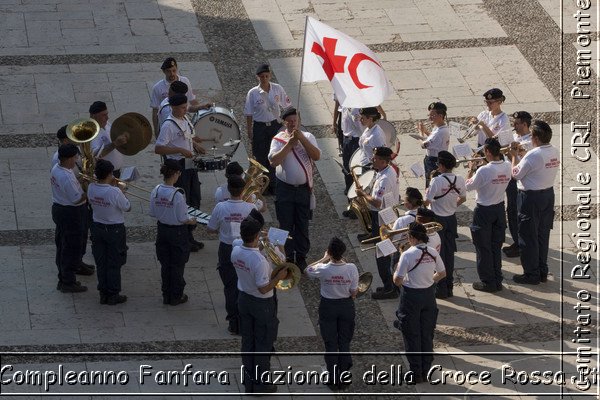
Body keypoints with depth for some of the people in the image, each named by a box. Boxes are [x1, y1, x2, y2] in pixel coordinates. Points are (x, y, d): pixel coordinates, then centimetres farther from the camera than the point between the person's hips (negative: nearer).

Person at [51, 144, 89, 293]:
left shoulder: (56, 169, 2)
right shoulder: (66, 177, -29)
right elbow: (77, 199, -25)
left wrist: (81, 182, 3)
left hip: (59, 209, 10)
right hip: (71, 214, -10)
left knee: (62, 246, 18)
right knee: (71, 249, 1)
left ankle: (63, 279, 29)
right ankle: (68, 283, 9)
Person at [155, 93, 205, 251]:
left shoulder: (185, 120, 9)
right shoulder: (169, 125, -18)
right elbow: (158, 148, -23)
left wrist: (195, 144, 5)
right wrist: (180, 150, -27)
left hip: (190, 166, 9)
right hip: (179, 169, -9)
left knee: (194, 200, 14)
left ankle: (190, 236, 26)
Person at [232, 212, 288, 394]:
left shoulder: (235, 252, -10)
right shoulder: (259, 260, -32)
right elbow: (263, 288, -26)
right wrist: (279, 277, -14)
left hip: (244, 300, 7)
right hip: (262, 304, -7)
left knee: (247, 341, 18)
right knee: (263, 343, 10)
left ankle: (248, 380, 29)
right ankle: (261, 383, 20)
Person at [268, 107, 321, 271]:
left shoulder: (307, 137, 0)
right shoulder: (279, 139, -4)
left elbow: (316, 156, -15)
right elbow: (273, 161, -18)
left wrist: (301, 139, -21)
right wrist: (289, 144, -23)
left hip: (304, 188, 1)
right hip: (285, 188, -1)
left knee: (302, 225, 9)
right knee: (286, 225, 6)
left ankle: (301, 257, 21)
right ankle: (288, 257, 18)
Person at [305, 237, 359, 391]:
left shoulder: (323, 269, -23)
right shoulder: (351, 268, -20)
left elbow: (308, 270, 0)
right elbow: (354, 292, -9)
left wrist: (324, 259, 5)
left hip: (328, 307, -1)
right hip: (346, 306, 1)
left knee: (331, 344, 11)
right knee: (345, 343, 16)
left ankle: (334, 380, 17)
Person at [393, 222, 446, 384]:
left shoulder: (407, 255, -21)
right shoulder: (433, 253, -5)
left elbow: (397, 281, -19)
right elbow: (442, 273, 6)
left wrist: (396, 271, 1)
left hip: (411, 296, -5)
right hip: (429, 295, 5)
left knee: (412, 336, 8)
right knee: (427, 334, 16)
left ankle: (416, 374, 13)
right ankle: (425, 371, 24)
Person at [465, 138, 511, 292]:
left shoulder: (484, 170, -26)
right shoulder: (507, 167, -8)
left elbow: (468, 186, -12)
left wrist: (471, 169, 1)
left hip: (484, 211, -6)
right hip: (500, 209, 6)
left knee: (483, 248, 7)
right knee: (496, 246, 16)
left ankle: (488, 282, 12)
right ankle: (497, 281, 21)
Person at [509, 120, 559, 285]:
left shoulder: (533, 155, -24)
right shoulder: (555, 152, 0)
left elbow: (516, 174, -15)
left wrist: (515, 156, -1)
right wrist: (520, 156, 10)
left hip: (531, 197, -8)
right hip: (548, 194, 8)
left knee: (528, 237, 4)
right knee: (543, 235, 18)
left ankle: (531, 274, 10)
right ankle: (542, 271, 26)